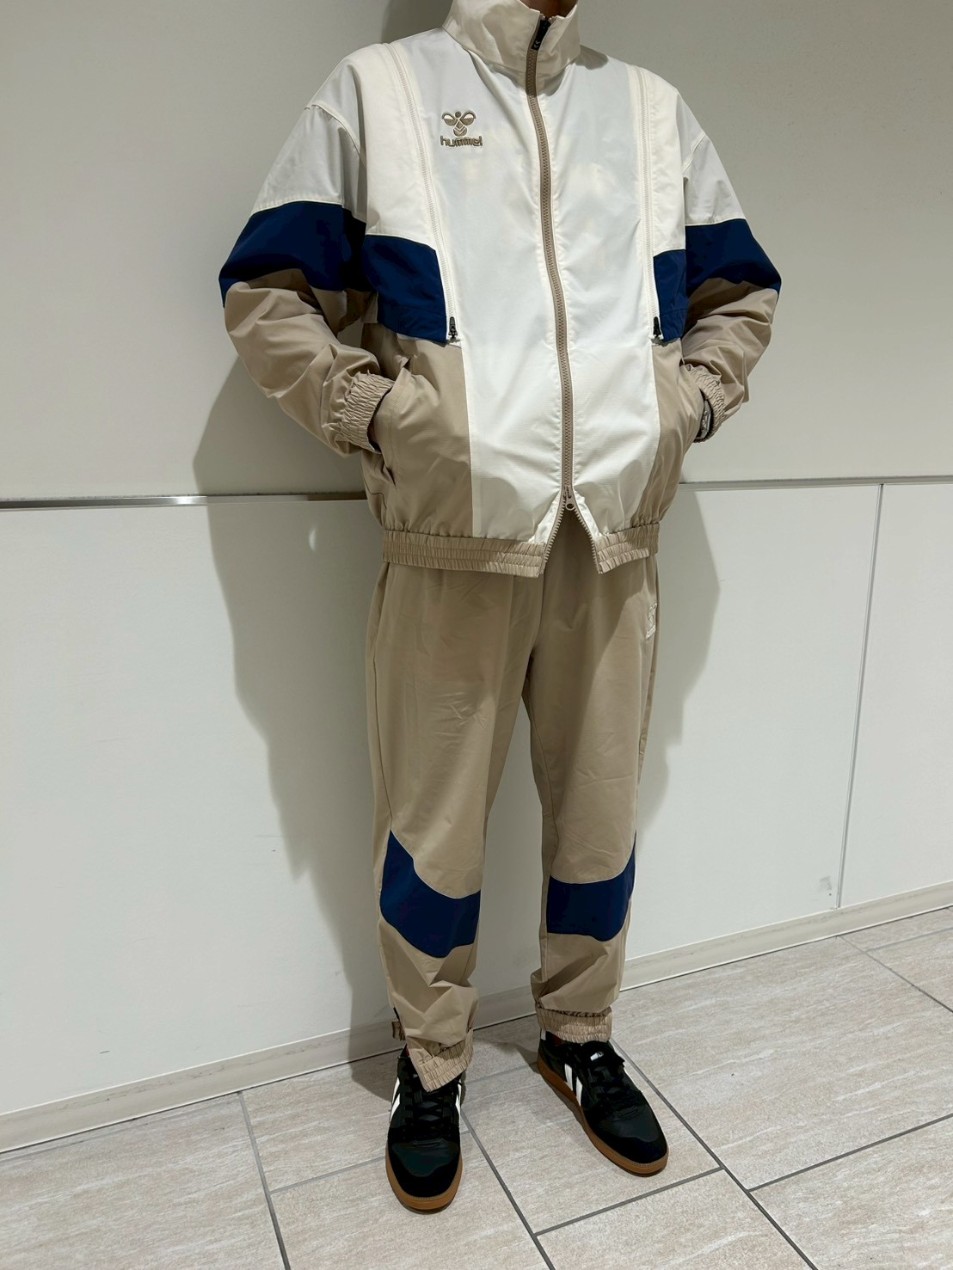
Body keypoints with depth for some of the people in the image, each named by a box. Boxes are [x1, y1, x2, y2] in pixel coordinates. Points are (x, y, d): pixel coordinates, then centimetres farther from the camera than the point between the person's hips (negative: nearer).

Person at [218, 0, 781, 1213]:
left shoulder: (654, 109, 17)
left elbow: (739, 294, 23)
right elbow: (269, 293, 4)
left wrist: (688, 403, 6)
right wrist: (376, 414, -7)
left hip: (616, 541, 3)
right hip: (453, 539, -2)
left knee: (601, 815, 12)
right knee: (434, 829, 5)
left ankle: (579, 1038, 36)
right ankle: (431, 1069, 30)